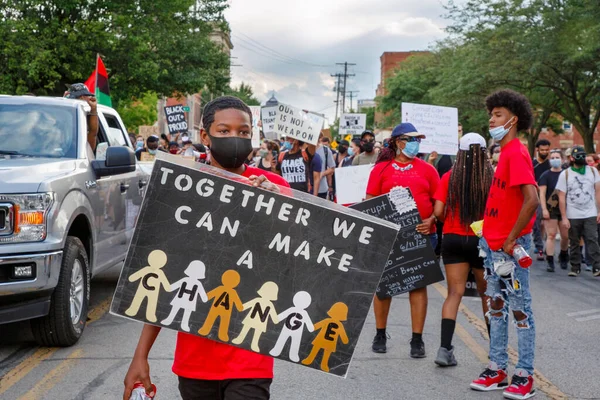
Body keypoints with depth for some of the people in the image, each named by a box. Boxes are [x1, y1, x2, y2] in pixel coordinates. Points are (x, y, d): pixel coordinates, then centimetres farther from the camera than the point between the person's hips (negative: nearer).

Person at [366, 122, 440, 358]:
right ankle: (380, 335, 22)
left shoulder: (427, 170, 8)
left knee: (418, 284, 2)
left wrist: (431, 220, -10)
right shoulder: (381, 169, 4)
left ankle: (417, 339, 9)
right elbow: (370, 202, 4)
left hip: (420, 234, 1)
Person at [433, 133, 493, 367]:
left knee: (454, 293, 3)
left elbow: (438, 211, -8)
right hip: (482, 240, -1)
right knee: (487, 294, 15)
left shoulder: (449, 177, -4)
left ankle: (445, 348, -9)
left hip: (453, 240, 1)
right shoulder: (492, 178, -8)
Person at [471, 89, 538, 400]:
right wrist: (491, 236, 15)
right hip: (493, 244, 10)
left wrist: (511, 240, -20)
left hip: (509, 246, -10)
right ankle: (497, 369, 22)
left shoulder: (516, 153, -15)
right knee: (496, 307, 13)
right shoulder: (506, 152, 13)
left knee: (520, 308, -2)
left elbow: (532, 200, -24)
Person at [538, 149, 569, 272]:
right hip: (550, 210, -3)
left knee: (566, 236, 7)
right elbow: (542, 193, -6)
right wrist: (544, 209, -15)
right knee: (551, 235, -9)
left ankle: (563, 257, 32)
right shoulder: (546, 175, -1)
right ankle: (550, 262, -7)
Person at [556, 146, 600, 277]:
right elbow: (561, 197, -1)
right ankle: (575, 267, 15)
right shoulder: (565, 174, 1)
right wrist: (564, 217, -6)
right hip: (573, 216, 0)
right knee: (574, 243, 6)